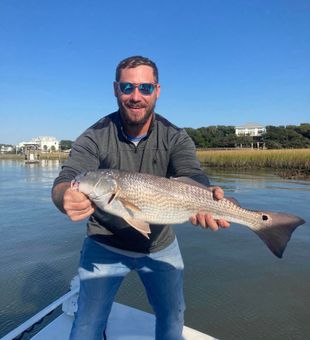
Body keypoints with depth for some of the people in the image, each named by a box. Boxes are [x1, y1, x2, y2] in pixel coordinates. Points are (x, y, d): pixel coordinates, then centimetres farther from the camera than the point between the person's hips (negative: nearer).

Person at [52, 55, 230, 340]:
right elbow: (65, 181, -26)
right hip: (106, 246, -1)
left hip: (161, 246, 2)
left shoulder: (176, 138, -11)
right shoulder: (94, 138, -15)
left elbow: (192, 178, -25)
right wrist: (67, 198, -50)